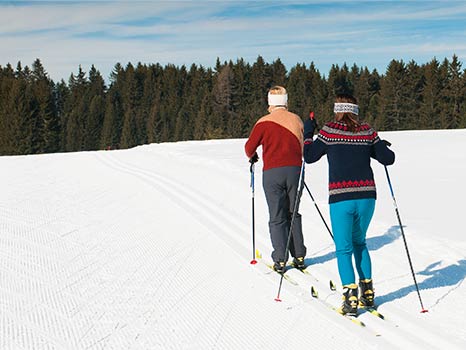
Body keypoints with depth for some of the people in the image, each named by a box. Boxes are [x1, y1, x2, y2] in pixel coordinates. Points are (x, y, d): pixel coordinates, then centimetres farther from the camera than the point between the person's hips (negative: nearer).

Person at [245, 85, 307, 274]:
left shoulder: (264, 122, -4)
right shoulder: (296, 120, 6)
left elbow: (249, 147, 0)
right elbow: (304, 148, 12)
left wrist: (252, 157, 22)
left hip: (272, 172, -3)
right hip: (295, 170, 3)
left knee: (277, 217, 3)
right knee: (293, 214, 15)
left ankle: (280, 260, 1)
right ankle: (299, 256, 15)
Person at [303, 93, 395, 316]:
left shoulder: (329, 131, -3)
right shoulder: (367, 131, 5)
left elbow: (309, 156, 5)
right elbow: (388, 158, 7)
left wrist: (308, 133, 19)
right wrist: (381, 146, 28)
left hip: (341, 198, -3)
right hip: (366, 197, 3)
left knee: (344, 248, 4)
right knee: (359, 243, 21)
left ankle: (351, 297, -6)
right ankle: (367, 292, 21)